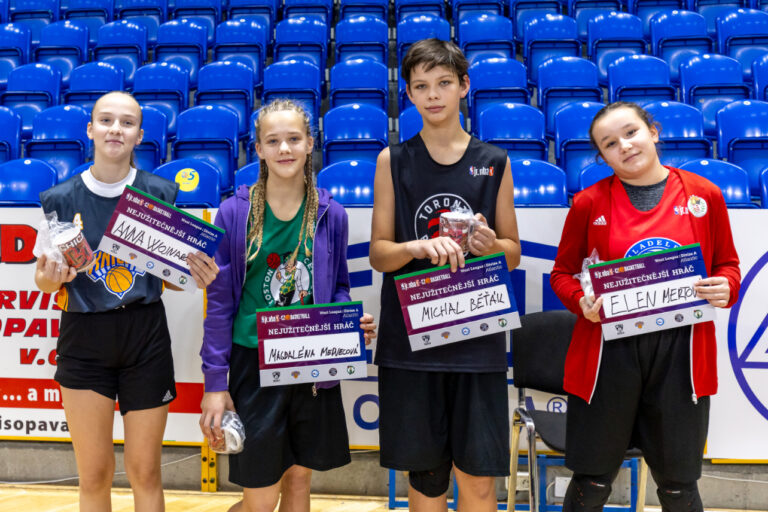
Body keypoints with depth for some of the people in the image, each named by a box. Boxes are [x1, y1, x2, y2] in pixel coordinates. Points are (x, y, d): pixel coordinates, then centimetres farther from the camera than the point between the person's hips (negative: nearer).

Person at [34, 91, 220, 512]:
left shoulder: (160, 194, -1)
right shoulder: (61, 199, -2)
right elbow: (43, 278, 6)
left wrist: (195, 273, -15)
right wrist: (51, 276, -17)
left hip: (146, 337, 0)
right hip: (84, 339, 0)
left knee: (145, 473, 9)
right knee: (94, 476, 7)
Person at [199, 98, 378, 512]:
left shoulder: (330, 215, 1)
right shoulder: (235, 213, -5)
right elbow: (220, 302, -3)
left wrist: (354, 322, -11)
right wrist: (215, 384, -5)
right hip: (254, 366, -2)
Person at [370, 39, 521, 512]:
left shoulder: (494, 162, 6)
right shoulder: (393, 161, 5)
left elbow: (514, 252, 10)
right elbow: (379, 252, 2)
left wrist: (489, 244, -12)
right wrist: (420, 247, -18)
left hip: (477, 335, 0)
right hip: (409, 336, 0)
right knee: (424, 472, 8)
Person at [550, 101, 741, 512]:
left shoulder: (704, 195, 3)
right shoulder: (589, 203, 0)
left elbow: (727, 263, 14)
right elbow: (563, 273, 9)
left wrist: (725, 288, -8)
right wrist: (582, 302, -12)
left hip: (681, 353, 1)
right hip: (608, 351, -1)